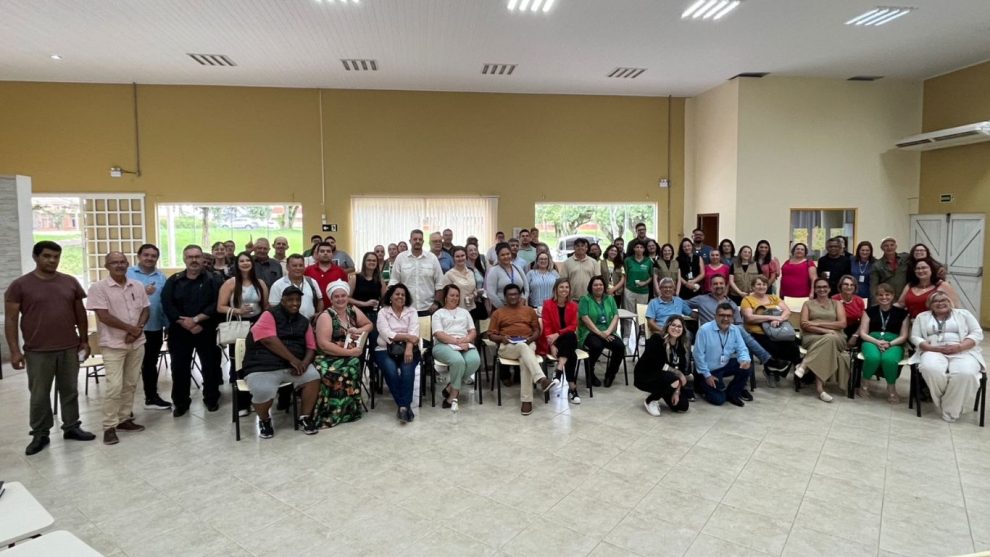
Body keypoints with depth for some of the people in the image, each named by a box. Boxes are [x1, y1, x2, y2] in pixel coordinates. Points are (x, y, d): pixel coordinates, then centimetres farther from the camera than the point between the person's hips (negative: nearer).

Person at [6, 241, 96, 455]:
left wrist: (84, 340, 9)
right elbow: (10, 320, -4)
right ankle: (40, 435, 20)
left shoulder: (71, 282, 5)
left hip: (70, 349, 3)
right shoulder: (20, 285, -4)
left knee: (70, 391, 12)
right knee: (39, 395, 7)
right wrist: (15, 350, -9)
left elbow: (80, 314, 11)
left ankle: (71, 427, 25)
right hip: (37, 352, -2)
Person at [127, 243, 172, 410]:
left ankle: (152, 397, 26)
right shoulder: (127, 274, -2)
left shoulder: (161, 277, 8)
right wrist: (142, 293, -23)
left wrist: (168, 325, 4)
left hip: (155, 328, 4)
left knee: (151, 363, 15)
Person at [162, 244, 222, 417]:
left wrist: (196, 320, -18)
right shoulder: (173, 281, 5)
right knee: (179, 368, 7)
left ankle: (211, 399, 22)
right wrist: (185, 324, -15)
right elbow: (167, 306, -5)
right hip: (179, 332, 1)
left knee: (210, 366, 5)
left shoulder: (211, 280, 0)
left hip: (206, 331, -1)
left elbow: (216, 305, -10)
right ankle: (180, 403, 21)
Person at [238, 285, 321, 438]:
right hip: (264, 365, -4)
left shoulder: (304, 321, 14)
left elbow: (311, 347, 12)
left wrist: (304, 363, -11)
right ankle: (264, 420, 4)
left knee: (313, 377, -22)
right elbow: (269, 341, -17)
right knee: (263, 392, -31)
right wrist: (293, 359, -20)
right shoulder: (270, 315, -3)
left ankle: (305, 417, 0)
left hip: (295, 364, 5)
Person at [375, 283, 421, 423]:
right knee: (391, 371, -30)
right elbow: (386, 334, -8)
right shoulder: (383, 312, 7)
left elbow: (414, 332, -5)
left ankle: (403, 406, -28)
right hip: (385, 350, -1)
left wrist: (409, 347, -23)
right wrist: (406, 337, -16)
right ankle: (405, 406, -23)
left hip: (407, 349, 1)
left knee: (407, 369, -30)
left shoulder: (411, 311, 11)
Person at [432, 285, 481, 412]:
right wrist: (456, 341, -16)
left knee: (475, 360, -31)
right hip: (444, 345, -4)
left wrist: (466, 340, -6)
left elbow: (473, 331, 17)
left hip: (465, 344, 4)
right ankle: (453, 396, -15)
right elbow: (439, 334, -3)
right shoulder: (438, 313, 13)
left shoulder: (464, 312, 27)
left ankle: (450, 388, -15)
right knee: (458, 361, -38)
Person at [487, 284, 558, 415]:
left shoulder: (529, 310, 20)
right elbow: (491, 335, 11)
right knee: (523, 347, -38)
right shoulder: (498, 313, 15)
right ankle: (542, 380, -53)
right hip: (507, 347, -1)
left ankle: (527, 400, -33)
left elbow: (537, 330, 17)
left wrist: (531, 338, -5)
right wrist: (501, 338, -10)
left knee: (525, 361, -35)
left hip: (527, 344, 1)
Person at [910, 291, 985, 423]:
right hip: (933, 352, 0)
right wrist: (935, 348, -10)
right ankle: (943, 402, -14)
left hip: (963, 352, 0)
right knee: (930, 369, -37)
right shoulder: (922, 317, 20)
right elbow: (915, 337, 9)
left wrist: (959, 347, -11)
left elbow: (977, 333, 8)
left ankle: (952, 410, -19)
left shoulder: (963, 314, 19)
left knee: (965, 374, -35)